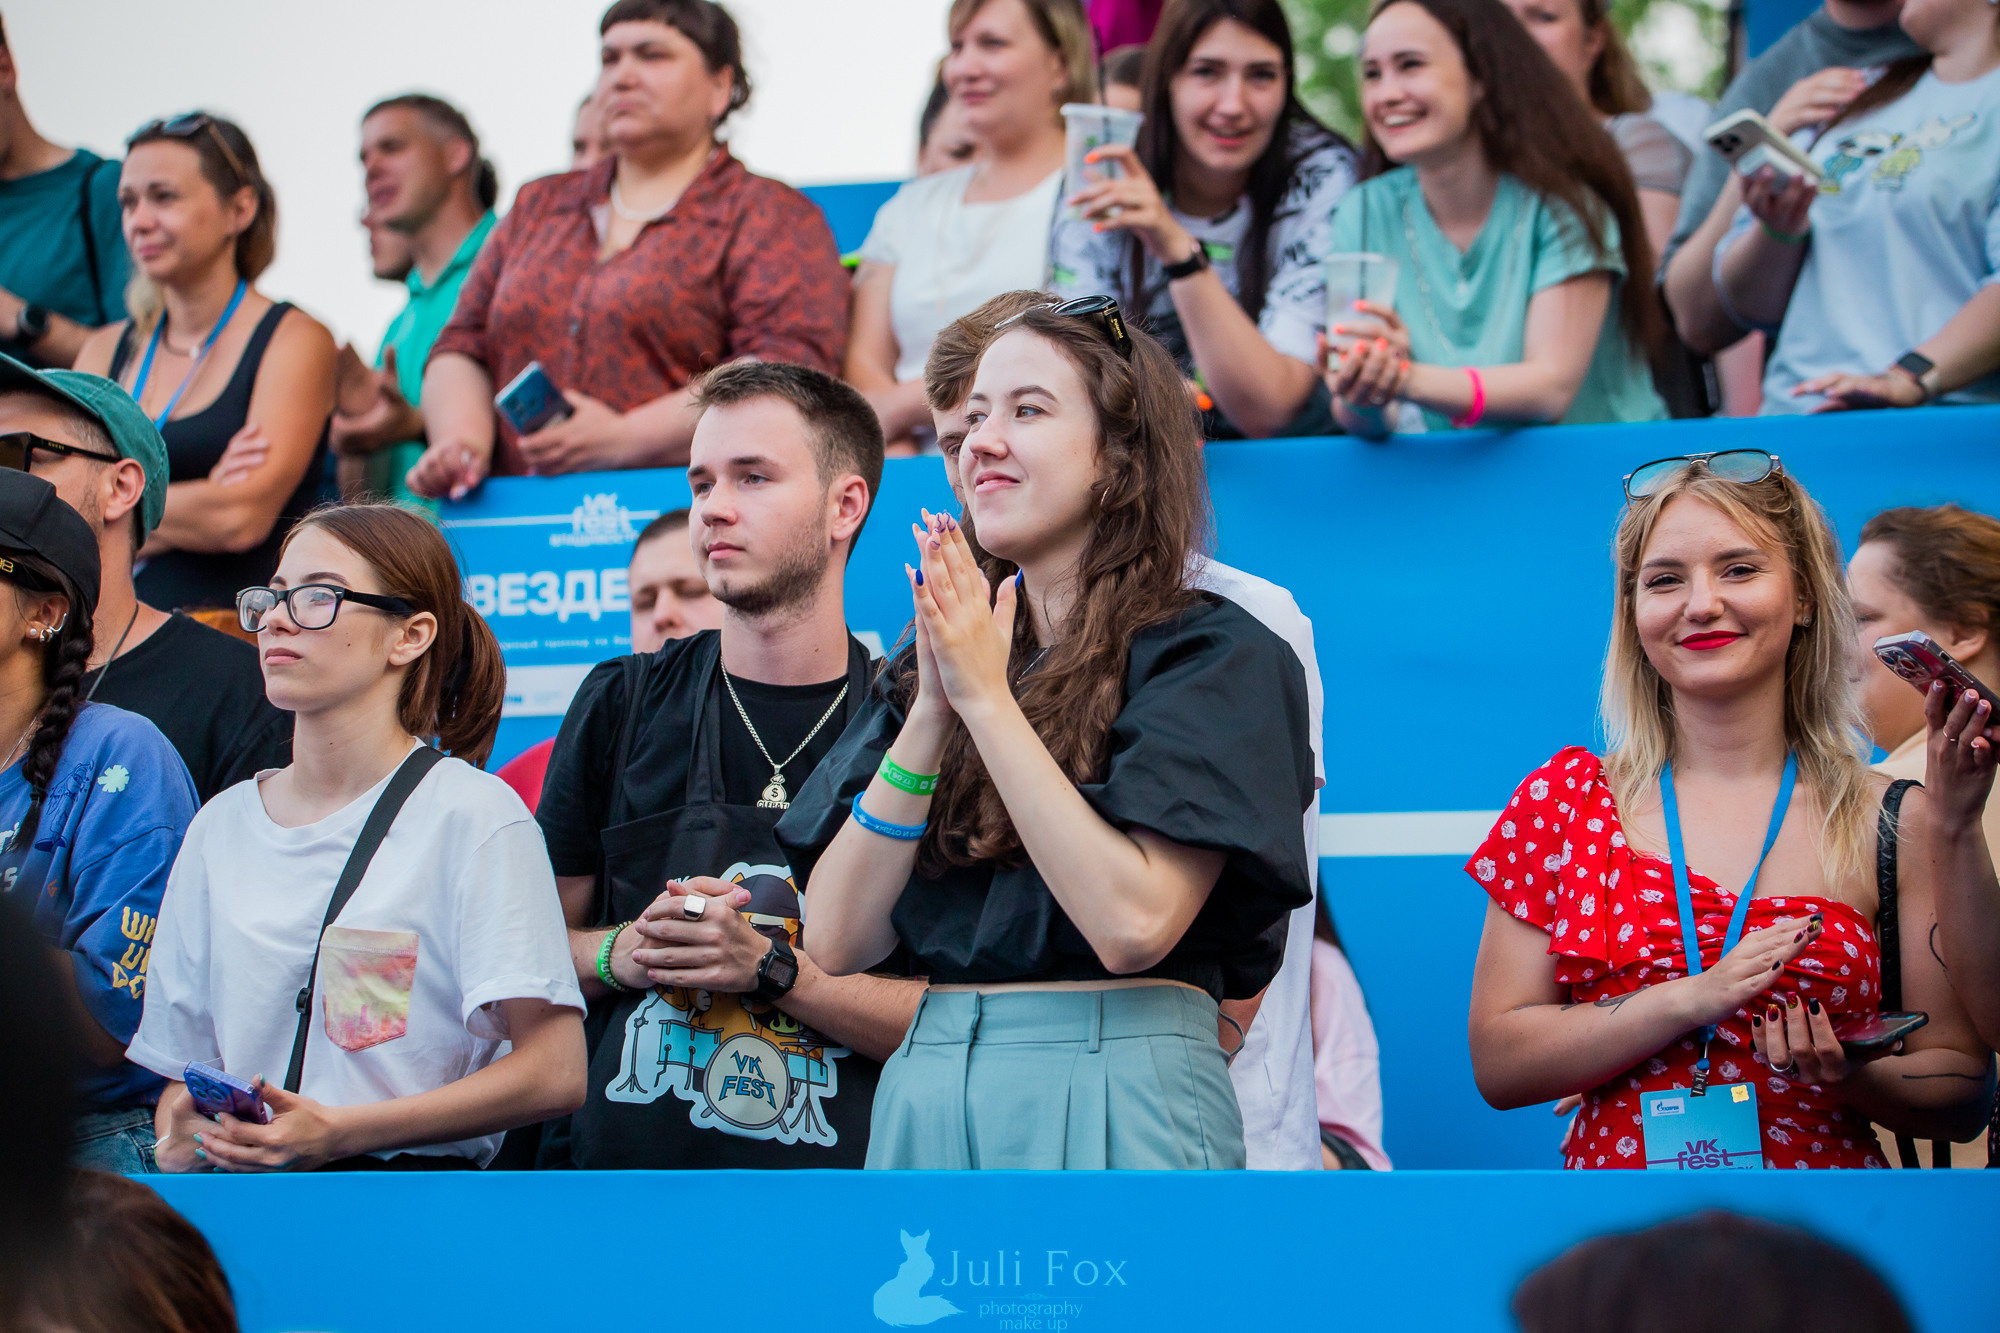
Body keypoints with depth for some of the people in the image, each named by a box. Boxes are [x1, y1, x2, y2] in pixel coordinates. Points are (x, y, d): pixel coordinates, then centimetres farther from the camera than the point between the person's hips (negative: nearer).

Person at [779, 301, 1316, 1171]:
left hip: (1114, 1100, -5)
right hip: (925, 1092, 5)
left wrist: (989, 702, -13)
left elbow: (1135, 921, -17)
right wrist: (931, 714, -6)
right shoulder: (925, 669, 13)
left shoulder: (1214, 656, -3)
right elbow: (838, 941, 3)